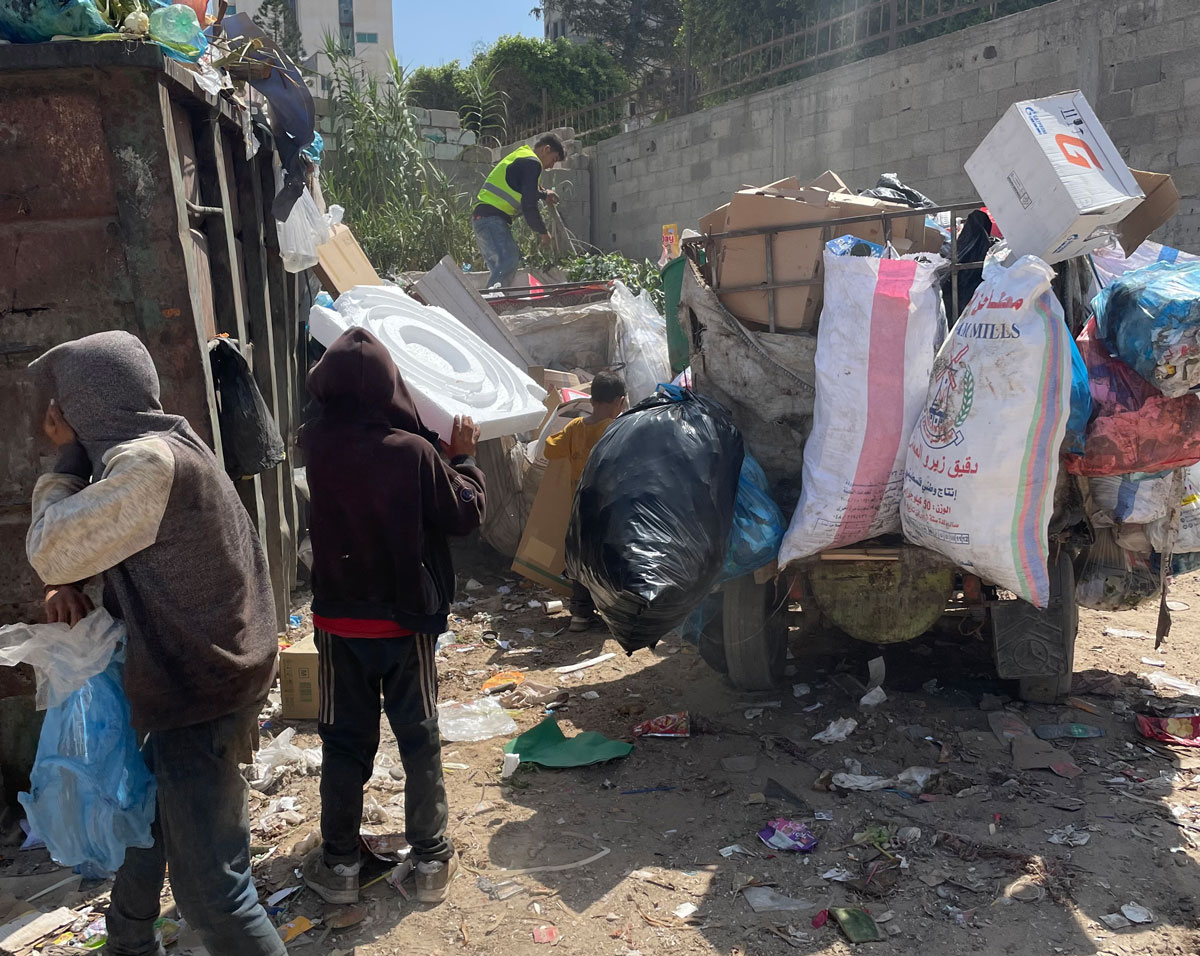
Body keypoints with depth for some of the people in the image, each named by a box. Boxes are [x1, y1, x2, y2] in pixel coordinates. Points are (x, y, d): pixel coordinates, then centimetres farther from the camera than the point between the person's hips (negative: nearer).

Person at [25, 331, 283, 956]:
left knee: (209, 886, -5)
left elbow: (50, 549, -18)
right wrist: (70, 583, -3)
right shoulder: (166, 446, 10)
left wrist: (67, 457, -5)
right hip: (195, 677, 11)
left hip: (198, 696, -11)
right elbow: (91, 542, 18)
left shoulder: (147, 462, -22)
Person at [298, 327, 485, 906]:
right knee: (419, 739, 12)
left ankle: (339, 864, 25)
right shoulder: (414, 452, -19)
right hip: (406, 621, -2)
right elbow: (465, 514, -8)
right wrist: (462, 455, 4)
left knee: (344, 742, 14)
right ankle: (431, 861, 23)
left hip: (339, 621, 2)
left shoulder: (317, 446, -9)